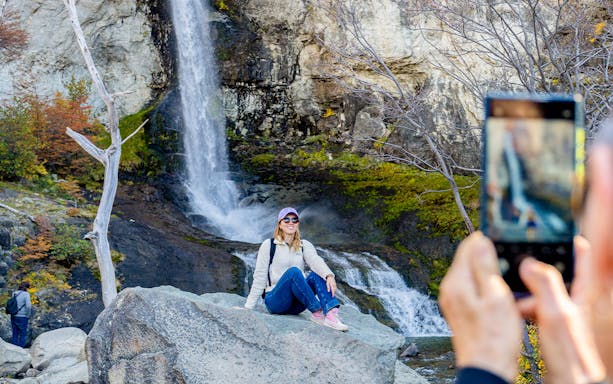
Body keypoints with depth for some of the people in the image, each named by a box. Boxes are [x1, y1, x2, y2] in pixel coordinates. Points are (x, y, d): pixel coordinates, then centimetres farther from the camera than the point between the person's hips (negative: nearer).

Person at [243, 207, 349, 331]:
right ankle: (317, 313, -33)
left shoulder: (305, 245, 9)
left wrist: (329, 275, -35)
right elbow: (259, 277, -3)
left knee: (317, 273, -24)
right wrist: (248, 307, -8)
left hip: (296, 305, 3)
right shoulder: (269, 245, 0)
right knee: (293, 271, -31)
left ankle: (331, 314, -43)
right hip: (275, 301, -3)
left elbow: (315, 260, -13)